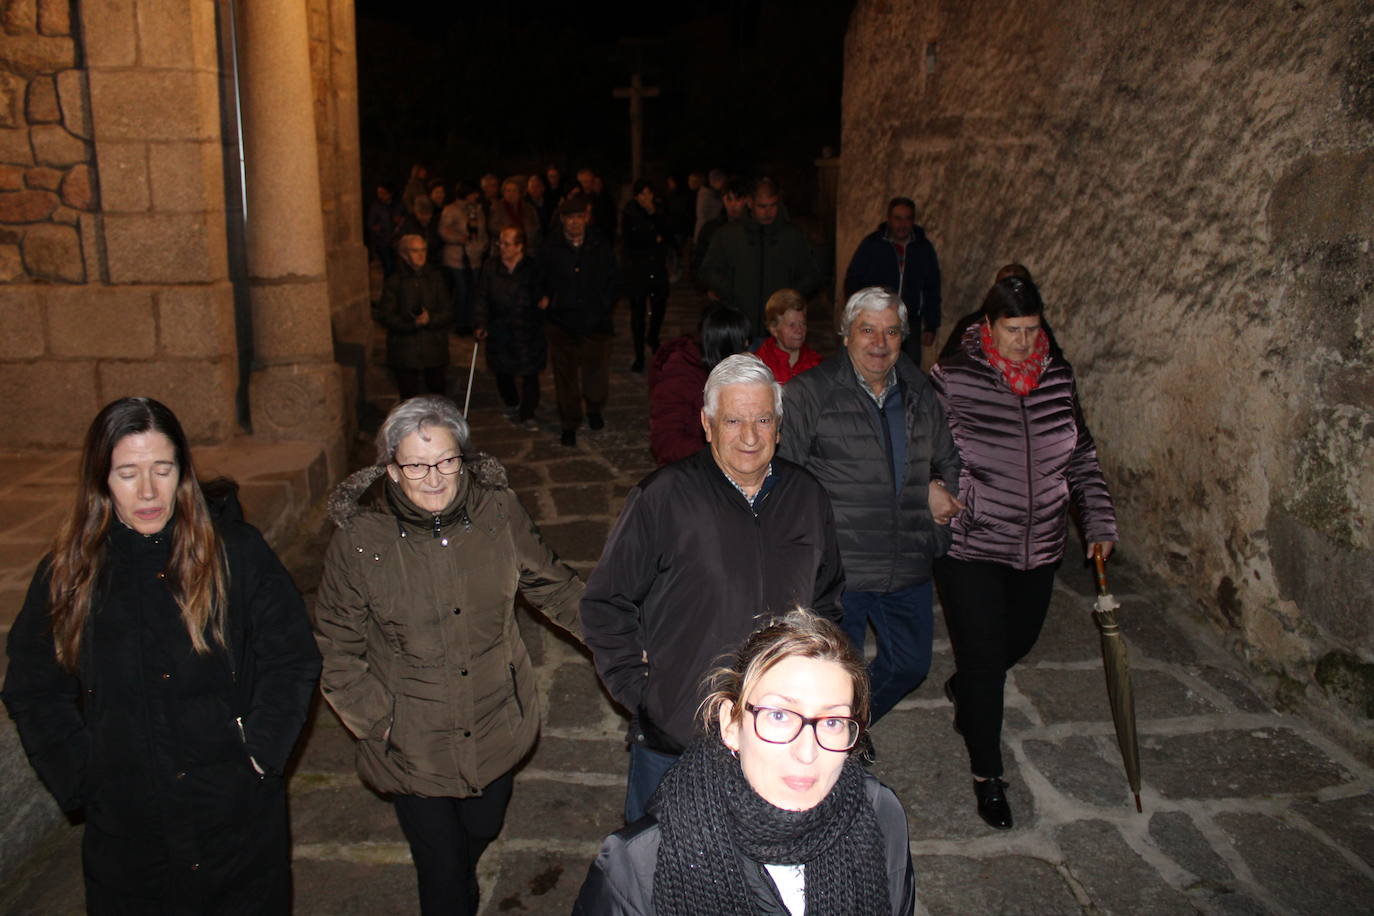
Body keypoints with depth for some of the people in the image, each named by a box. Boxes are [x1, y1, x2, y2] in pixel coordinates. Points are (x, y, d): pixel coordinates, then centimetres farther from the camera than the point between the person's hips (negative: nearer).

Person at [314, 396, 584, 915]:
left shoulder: (498, 512, -10)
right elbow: (336, 651, -5)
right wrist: (378, 721, -10)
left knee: (481, 833, 26)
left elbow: (555, 588, 4)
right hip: (413, 749, -3)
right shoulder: (358, 540, -15)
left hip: (497, 731, 3)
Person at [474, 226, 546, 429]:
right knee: (502, 372, 13)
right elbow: (482, 297, 2)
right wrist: (482, 324, -3)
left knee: (530, 374, -1)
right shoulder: (492, 267, 1)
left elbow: (541, 297, 4)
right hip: (499, 330, 3)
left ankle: (527, 415, 12)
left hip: (528, 331, -3)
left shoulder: (532, 268, -7)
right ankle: (512, 405, 40)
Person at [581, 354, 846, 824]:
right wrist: (637, 688, -9)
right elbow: (605, 603, -6)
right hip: (672, 736, -3)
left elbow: (827, 596, 17)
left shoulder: (807, 497, 1)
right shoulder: (663, 498, -14)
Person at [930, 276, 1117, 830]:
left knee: (1019, 640, 21)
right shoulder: (952, 379, -14)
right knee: (984, 660, 0)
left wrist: (1099, 520, 7)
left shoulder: (1058, 377, 0)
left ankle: (963, 690, 54)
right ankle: (987, 775, 20)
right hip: (970, 548, -5)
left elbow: (1081, 455, 10)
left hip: (1039, 547, 5)